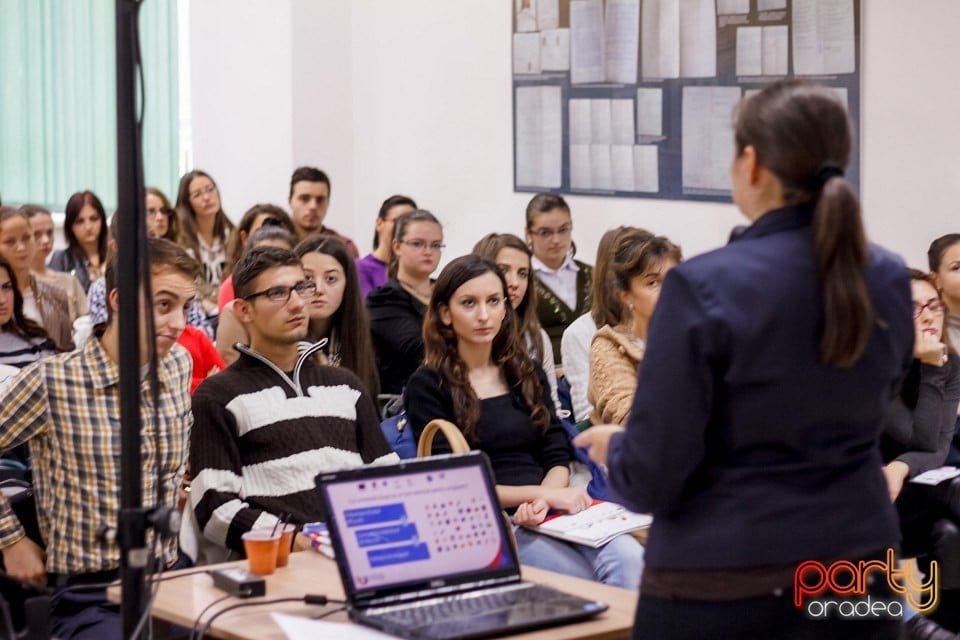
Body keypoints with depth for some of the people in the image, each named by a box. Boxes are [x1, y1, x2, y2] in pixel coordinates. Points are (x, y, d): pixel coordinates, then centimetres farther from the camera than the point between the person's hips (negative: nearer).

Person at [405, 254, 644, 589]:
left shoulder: (527, 373, 20)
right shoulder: (428, 386, 4)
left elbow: (557, 456, 13)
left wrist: (544, 499, -11)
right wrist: (538, 493, -12)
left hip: (551, 511, 5)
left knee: (629, 557, -28)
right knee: (585, 583, -31)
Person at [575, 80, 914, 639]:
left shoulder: (704, 286, -16)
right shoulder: (891, 281, 0)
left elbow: (653, 477, -14)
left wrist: (613, 448, 7)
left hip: (722, 587, -4)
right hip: (858, 573, 5)